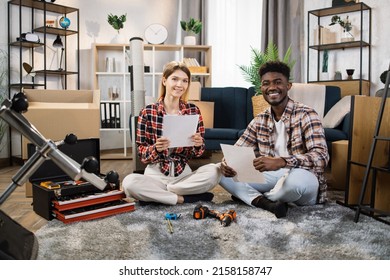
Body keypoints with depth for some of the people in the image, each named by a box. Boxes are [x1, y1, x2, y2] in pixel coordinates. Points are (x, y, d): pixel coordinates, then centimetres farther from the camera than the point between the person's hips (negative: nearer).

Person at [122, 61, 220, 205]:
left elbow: (196, 153, 6)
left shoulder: (193, 110, 1)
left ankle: (154, 194, -14)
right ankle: (183, 198, -16)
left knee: (214, 171, -26)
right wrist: (156, 148, -24)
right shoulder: (147, 112, -5)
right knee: (129, 183, -31)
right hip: (156, 174, -2)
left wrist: (198, 145, -17)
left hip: (183, 173, 2)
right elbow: (141, 153, -3)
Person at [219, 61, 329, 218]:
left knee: (294, 177, -40)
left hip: (304, 180, -4)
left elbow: (321, 156, -24)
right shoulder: (259, 120, 6)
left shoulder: (306, 115, -11)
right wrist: (226, 163, -19)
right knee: (223, 172, -9)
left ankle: (251, 197, -10)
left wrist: (281, 162, -41)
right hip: (272, 178, 5)